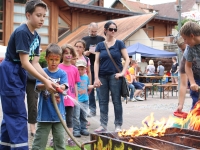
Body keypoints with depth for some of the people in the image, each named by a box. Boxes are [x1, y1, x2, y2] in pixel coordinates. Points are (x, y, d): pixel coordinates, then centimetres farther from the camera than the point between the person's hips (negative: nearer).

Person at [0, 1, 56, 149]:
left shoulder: (36, 36, 9)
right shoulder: (22, 32, -18)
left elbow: (35, 63, 6)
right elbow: (25, 63, -22)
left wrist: (50, 80, -6)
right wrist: (45, 81, -22)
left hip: (19, 75, 9)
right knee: (18, 115, -10)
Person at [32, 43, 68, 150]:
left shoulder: (62, 73, 0)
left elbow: (64, 87, -15)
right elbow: (38, 87, -14)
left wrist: (58, 87, -39)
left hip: (58, 112, 1)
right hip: (44, 112, -1)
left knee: (59, 138, 10)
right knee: (40, 139, 4)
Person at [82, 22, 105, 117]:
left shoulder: (101, 39, 6)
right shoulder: (84, 40, 10)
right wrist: (85, 53, -13)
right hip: (88, 68, 2)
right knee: (90, 89, 6)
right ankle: (92, 109, 13)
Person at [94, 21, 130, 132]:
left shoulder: (119, 43, 2)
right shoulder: (100, 45, 8)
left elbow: (127, 59, 0)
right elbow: (96, 62, 5)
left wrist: (123, 73, -10)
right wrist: (96, 78, -4)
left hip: (115, 76, -3)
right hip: (103, 76, 3)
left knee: (116, 100, 1)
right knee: (103, 101, 6)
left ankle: (118, 125, 9)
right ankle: (103, 124, 14)